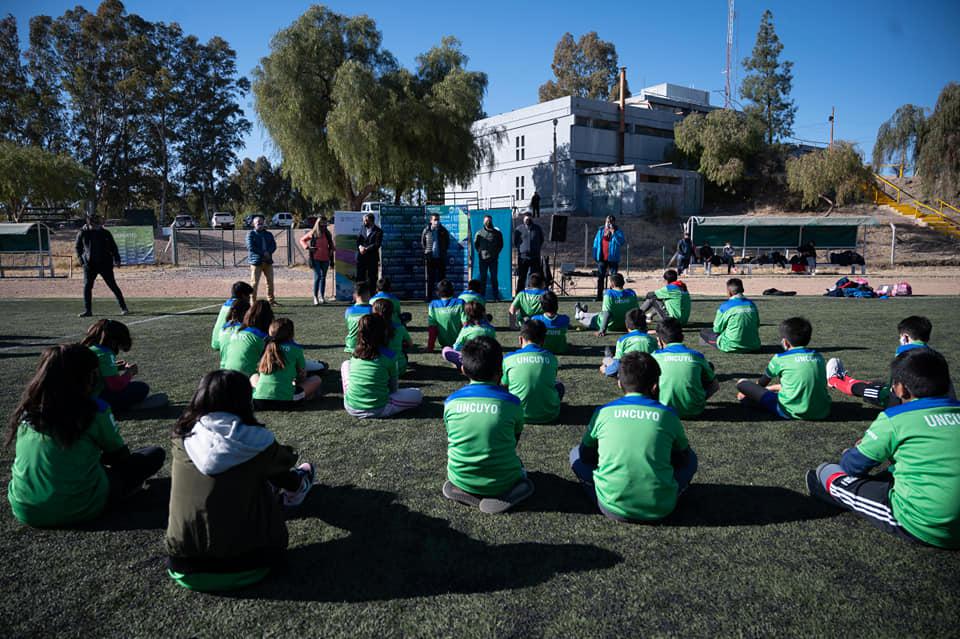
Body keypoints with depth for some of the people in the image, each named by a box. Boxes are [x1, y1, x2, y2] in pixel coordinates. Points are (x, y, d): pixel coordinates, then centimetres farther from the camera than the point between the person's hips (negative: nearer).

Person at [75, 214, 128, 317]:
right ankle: (87, 311, 6)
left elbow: (113, 247, 7)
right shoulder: (83, 233, 2)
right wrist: (81, 259, 3)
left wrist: (116, 259, -3)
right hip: (89, 264, 1)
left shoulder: (105, 233, 1)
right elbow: (78, 247, 14)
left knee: (113, 286, -2)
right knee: (87, 287, -3)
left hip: (105, 263, -1)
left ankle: (123, 308, 5)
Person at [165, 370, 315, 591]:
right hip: (245, 566, -3)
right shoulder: (257, 442, -13)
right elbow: (286, 461, 11)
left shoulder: (182, 439, -4)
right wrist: (288, 453, 35)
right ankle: (296, 487, 51)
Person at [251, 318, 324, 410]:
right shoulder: (295, 349, 3)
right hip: (284, 401, -5)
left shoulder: (266, 348, 13)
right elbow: (303, 376, 13)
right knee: (316, 380, 14)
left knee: (254, 376, 36)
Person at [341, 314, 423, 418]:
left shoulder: (355, 353, 1)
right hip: (378, 410, -3)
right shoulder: (388, 356, -9)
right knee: (418, 394, 10)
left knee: (346, 364, 26)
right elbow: (393, 388, 2)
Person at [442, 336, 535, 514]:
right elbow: (515, 441, 4)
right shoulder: (511, 402, -12)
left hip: (461, 479, 1)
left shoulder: (451, 401, -8)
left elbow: (451, 440, 6)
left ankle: (464, 491, 14)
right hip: (502, 482, -1)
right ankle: (504, 494, 9)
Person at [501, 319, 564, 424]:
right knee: (559, 385, 29)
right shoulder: (551, 358, -1)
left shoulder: (508, 358, -5)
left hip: (519, 415, -1)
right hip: (548, 415, 2)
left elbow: (503, 387, 6)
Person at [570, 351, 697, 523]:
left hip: (613, 507, -1)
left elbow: (585, 455, 12)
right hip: (660, 509, 1)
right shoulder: (667, 414, 0)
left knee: (576, 453, 20)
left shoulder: (603, 412, 0)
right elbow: (683, 456, 16)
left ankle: (608, 497, 5)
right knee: (690, 458, 25)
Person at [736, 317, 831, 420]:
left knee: (742, 383, -1)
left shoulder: (780, 358, -1)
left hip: (793, 412, -6)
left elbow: (763, 382, 15)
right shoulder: (819, 357, 12)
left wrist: (747, 392, 35)